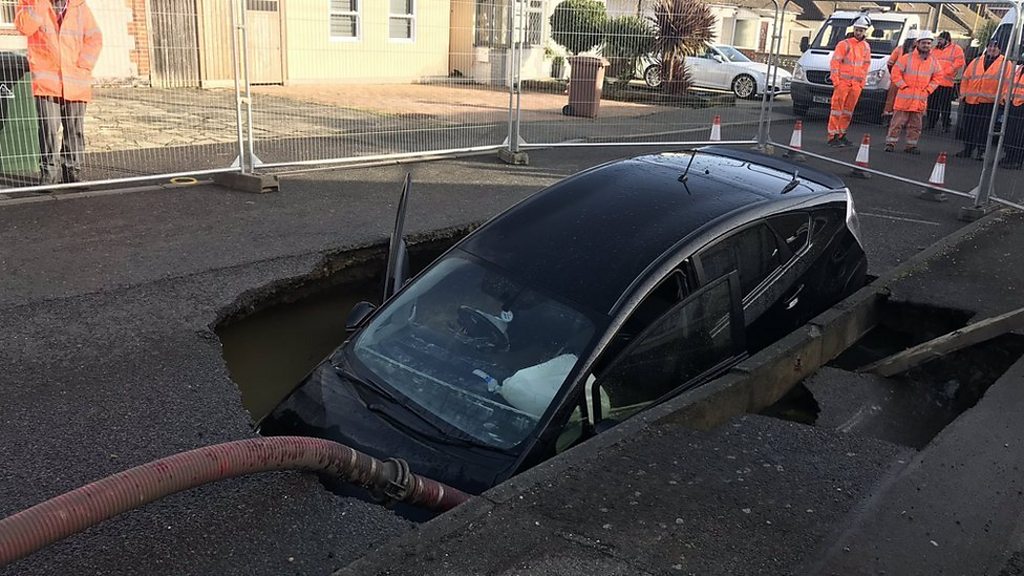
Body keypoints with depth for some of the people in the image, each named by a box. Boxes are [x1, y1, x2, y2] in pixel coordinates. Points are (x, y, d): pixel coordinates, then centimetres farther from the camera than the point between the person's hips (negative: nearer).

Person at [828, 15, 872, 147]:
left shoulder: (866, 47, 15)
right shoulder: (844, 44, -2)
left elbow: (866, 65, 21)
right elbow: (834, 63, -5)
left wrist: (862, 82, 12)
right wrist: (836, 80, -11)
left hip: (856, 84, 5)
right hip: (843, 82, -5)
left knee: (848, 111, 8)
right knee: (837, 109, -8)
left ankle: (841, 135, 15)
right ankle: (832, 136, -8)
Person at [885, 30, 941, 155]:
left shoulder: (934, 61, 8)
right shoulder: (907, 58, -4)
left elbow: (937, 77, 15)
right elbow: (896, 73, -4)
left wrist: (928, 90, 3)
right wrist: (903, 86, -8)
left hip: (921, 99, 4)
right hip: (904, 97, -4)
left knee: (916, 124, 8)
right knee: (898, 122, -2)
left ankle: (911, 145, 15)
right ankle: (891, 143, 4)